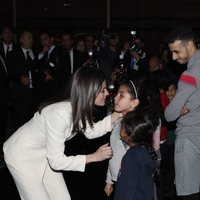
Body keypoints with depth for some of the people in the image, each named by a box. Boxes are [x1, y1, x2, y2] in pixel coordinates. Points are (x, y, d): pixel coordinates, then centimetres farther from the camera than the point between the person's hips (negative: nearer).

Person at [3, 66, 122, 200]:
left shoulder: (80, 107, -15)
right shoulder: (59, 114, -36)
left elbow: (91, 131, -1)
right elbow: (56, 161, -30)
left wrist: (118, 114, -12)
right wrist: (95, 157, -26)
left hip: (45, 154, 7)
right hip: (22, 155, -7)